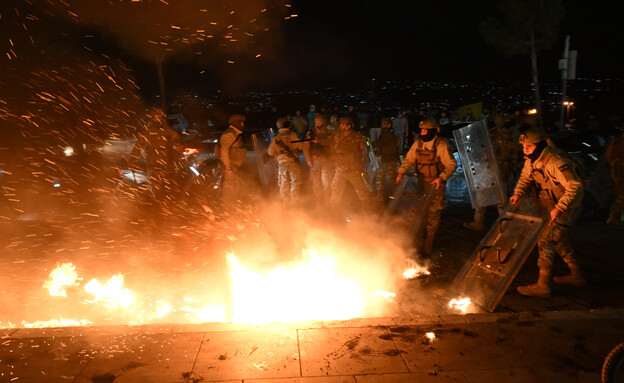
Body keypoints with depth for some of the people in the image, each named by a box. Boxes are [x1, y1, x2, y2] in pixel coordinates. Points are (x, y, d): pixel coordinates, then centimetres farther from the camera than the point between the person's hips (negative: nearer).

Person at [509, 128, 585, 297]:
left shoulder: (555, 163, -32)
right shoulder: (531, 159, -3)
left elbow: (575, 186, -34)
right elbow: (525, 177, 12)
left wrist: (559, 208, -38)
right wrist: (518, 193, -7)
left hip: (567, 207, -10)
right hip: (554, 204, 10)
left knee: (545, 239, -13)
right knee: (558, 239, 22)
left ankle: (543, 285, -6)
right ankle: (576, 275, 39)